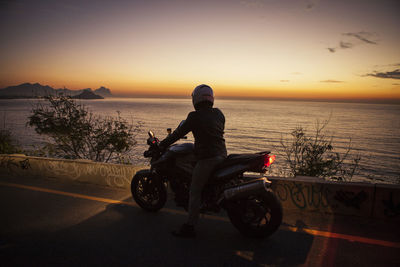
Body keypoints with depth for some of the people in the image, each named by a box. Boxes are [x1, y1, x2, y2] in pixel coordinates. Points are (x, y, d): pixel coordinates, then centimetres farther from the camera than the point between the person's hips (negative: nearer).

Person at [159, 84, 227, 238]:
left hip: (207, 158, -8)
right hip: (221, 154, 8)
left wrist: (161, 145, 6)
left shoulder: (195, 116, -10)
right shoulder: (218, 113, 9)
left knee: (195, 191, 0)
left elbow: (179, 133, -6)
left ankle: (190, 227, 4)